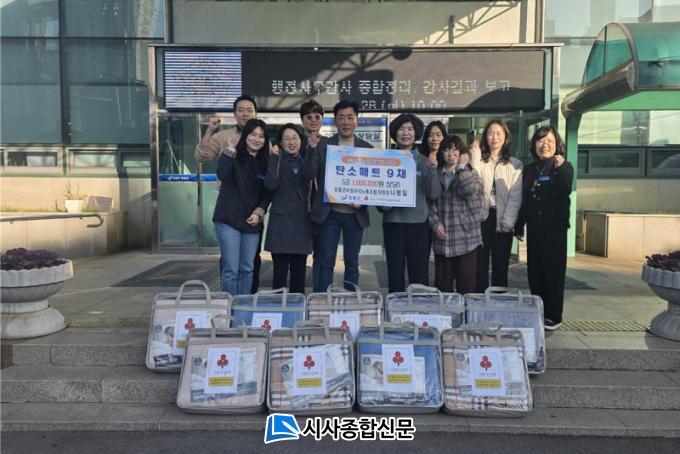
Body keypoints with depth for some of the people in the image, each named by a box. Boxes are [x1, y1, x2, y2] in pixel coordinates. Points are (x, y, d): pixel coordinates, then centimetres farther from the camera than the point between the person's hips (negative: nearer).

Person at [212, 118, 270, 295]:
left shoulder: (264, 163, 11)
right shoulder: (233, 156, -2)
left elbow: (266, 193, 13)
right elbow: (222, 175, -22)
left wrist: (259, 212, -1)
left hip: (252, 222, 5)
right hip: (229, 219, -5)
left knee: (247, 269, 10)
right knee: (231, 269, -6)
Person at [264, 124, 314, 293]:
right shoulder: (276, 161, 1)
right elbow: (270, 185, -13)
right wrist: (275, 159, -15)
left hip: (302, 221, 3)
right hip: (280, 221, -3)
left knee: (299, 271, 7)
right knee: (280, 270, -5)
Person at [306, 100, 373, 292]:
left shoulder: (367, 148, 7)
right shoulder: (322, 146, 2)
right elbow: (309, 175, -6)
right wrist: (312, 149, -18)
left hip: (355, 214, 2)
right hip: (329, 213, -1)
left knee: (352, 264, 10)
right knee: (325, 263, 1)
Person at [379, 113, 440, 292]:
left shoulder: (425, 162, 6)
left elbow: (434, 194, -1)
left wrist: (433, 171, -14)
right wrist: (382, 205, -8)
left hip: (419, 223, 0)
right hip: (393, 223, 0)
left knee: (420, 276, 2)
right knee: (395, 274, 6)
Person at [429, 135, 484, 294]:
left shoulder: (471, 174, 5)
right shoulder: (437, 175, 11)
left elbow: (470, 191, -16)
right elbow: (431, 203, 7)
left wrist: (462, 167, -8)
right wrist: (435, 224, -7)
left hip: (466, 237, -2)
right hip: (442, 238, 2)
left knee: (466, 284, 1)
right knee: (442, 284, 7)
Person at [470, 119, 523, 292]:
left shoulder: (515, 165, 6)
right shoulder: (478, 160, 5)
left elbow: (516, 195, -1)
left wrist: (507, 222, -10)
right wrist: (476, 155, -10)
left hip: (502, 220, 1)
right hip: (481, 217, 0)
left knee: (500, 266, 7)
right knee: (479, 265, 4)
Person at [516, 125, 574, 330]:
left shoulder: (564, 167, -1)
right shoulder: (529, 169, 12)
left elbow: (566, 190, -18)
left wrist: (559, 168, -28)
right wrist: (519, 225, 12)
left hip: (555, 225, -5)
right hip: (534, 226, 5)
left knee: (554, 270, 0)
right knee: (534, 271, 8)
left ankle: (554, 316, 9)